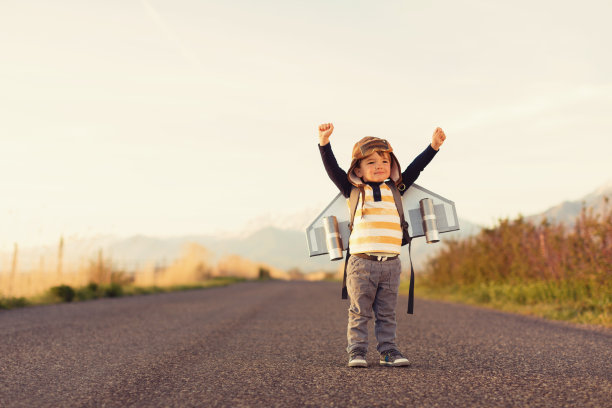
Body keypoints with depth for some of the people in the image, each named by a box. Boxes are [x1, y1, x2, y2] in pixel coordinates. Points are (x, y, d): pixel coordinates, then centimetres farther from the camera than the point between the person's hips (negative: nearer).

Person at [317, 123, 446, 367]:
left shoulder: (395, 190, 14)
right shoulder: (353, 191, 6)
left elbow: (415, 168, 16)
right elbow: (332, 168, 0)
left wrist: (434, 145, 11)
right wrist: (324, 142, -11)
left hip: (391, 263, 3)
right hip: (361, 262, -3)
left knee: (387, 312, 10)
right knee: (360, 312, 1)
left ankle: (388, 350, 17)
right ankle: (356, 351, 8)